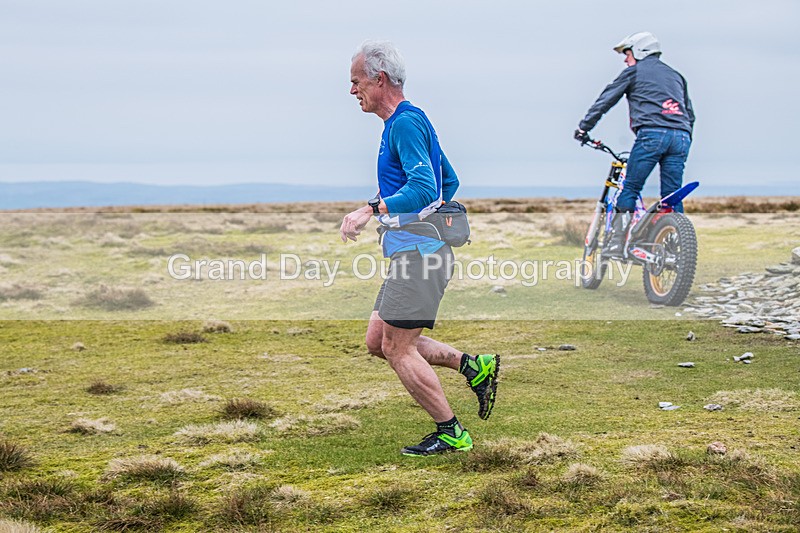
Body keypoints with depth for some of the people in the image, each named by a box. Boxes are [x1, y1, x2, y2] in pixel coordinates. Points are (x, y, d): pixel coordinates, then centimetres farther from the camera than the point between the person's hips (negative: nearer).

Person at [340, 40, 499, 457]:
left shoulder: (405, 123, -14)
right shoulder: (406, 121, 18)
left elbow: (424, 190, -26)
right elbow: (449, 181, 26)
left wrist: (371, 210, -29)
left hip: (419, 252, -10)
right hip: (413, 252, 10)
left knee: (398, 348, -5)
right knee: (378, 341, 12)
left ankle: (451, 434, 3)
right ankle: (473, 366, 13)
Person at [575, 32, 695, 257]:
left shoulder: (634, 71, 13)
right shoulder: (675, 75, 29)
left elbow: (606, 100, 12)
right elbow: (689, 113, 30)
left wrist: (583, 127, 17)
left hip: (651, 133, -5)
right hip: (681, 137, 5)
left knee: (629, 188, -1)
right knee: (672, 196, 8)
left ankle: (617, 244, -7)